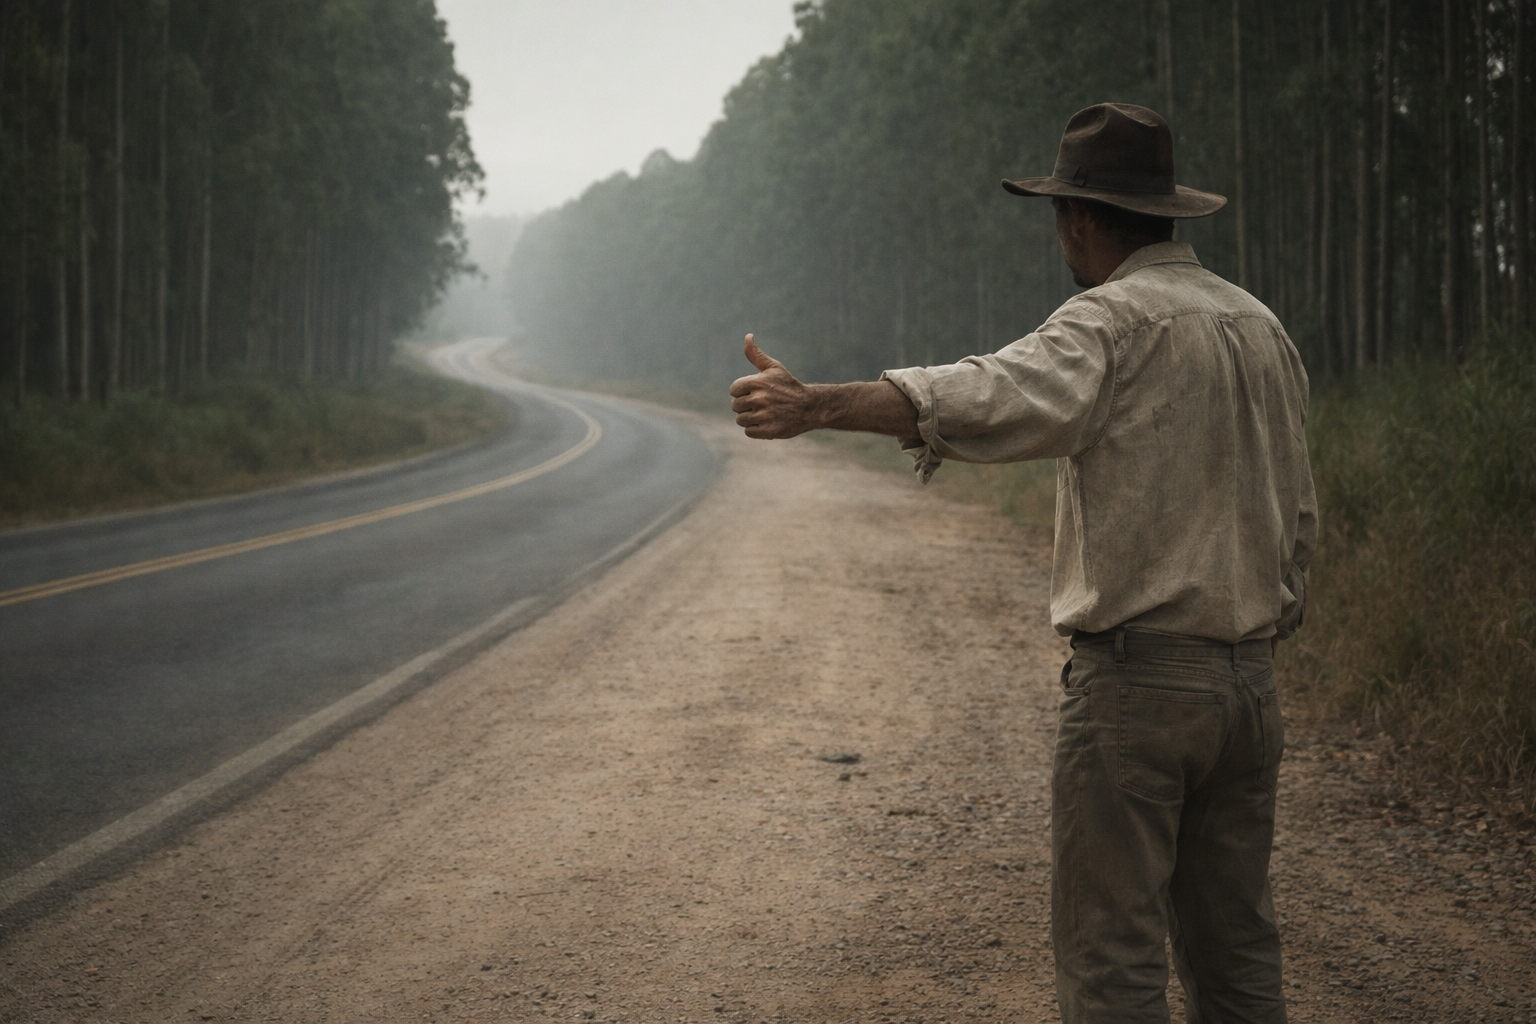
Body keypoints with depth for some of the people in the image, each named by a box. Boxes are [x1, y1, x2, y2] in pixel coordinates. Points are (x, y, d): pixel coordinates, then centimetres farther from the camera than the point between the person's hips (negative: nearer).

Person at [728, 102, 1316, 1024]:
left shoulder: (1116, 320, -11)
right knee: (1236, 946, 13)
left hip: (1138, 679, -8)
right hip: (1251, 685, 8)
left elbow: (994, 398, -31)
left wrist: (818, 406, -40)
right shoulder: (1263, 327, 14)